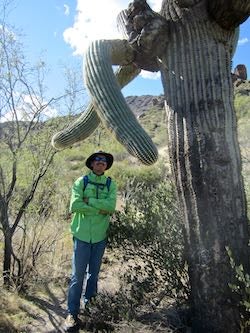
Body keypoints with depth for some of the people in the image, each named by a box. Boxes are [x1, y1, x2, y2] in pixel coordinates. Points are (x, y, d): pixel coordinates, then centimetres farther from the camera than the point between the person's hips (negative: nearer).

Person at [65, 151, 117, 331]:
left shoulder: (111, 184, 2)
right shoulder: (81, 182, -3)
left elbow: (111, 206, -13)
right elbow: (75, 205, -16)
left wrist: (89, 200, -15)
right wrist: (99, 209, -16)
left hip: (100, 235, 2)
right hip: (82, 234, -2)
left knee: (94, 273, 17)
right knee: (78, 275, 1)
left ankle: (90, 304, 36)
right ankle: (73, 313, 11)